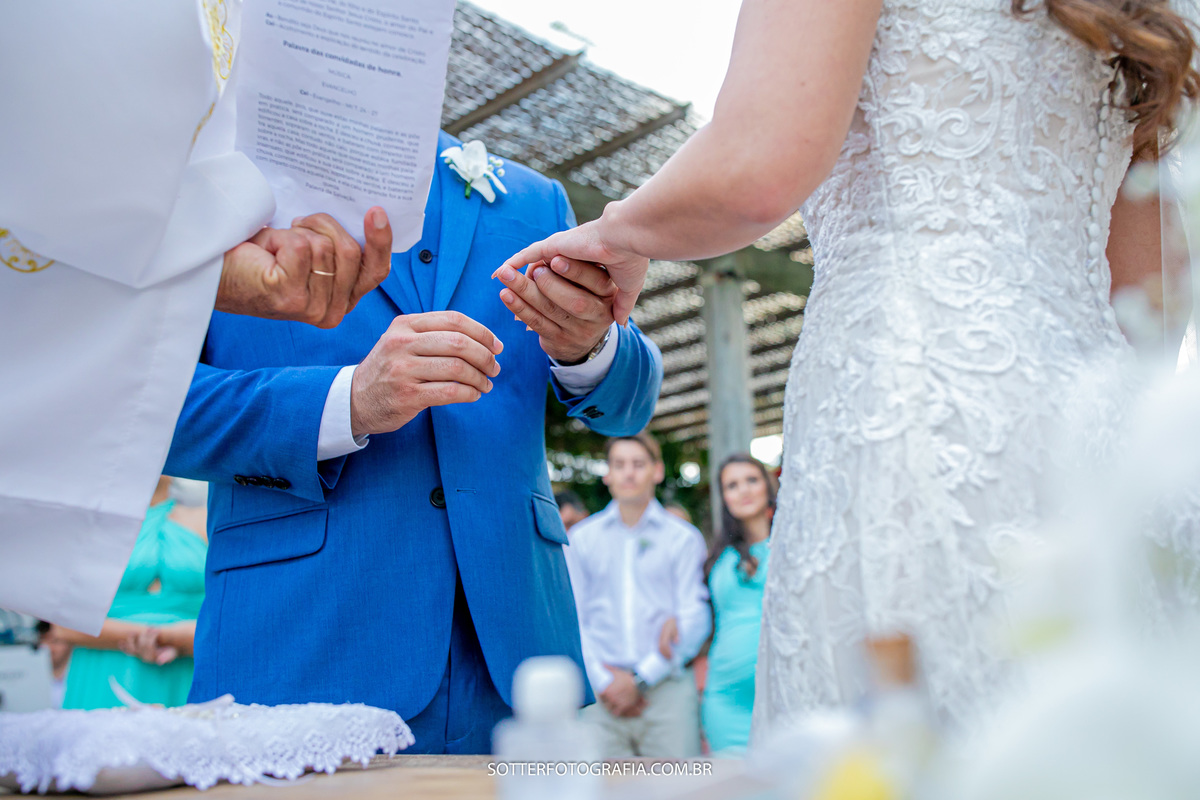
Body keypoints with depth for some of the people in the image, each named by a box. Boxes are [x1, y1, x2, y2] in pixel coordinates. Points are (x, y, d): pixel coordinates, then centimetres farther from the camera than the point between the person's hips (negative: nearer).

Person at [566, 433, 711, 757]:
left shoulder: (684, 538, 9)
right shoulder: (581, 538, 13)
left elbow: (695, 618, 2)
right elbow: (571, 618, 7)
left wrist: (641, 678, -5)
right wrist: (603, 680, -4)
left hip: (667, 688, 0)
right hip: (601, 693, 1)